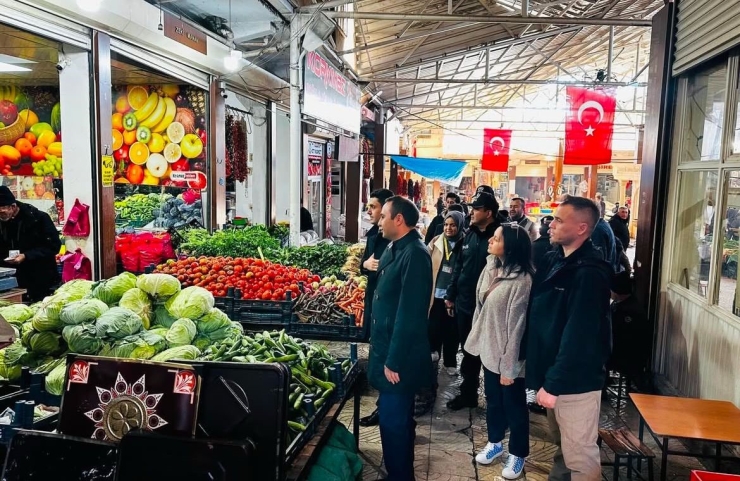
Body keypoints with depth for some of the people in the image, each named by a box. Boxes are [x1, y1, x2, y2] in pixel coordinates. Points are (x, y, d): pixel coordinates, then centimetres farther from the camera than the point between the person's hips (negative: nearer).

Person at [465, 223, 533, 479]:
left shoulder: (522, 280, -24)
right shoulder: (491, 269, 1)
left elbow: (517, 325, -21)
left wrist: (509, 366, -18)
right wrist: (476, 339, 10)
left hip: (508, 356, -7)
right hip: (489, 350, 7)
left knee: (513, 405, 12)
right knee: (493, 400, 23)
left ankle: (517, 454, 31)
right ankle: (494, 442, 43)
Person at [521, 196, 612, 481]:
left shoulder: (589, 273, -21)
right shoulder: (555, 259, 7)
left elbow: (578, 337, -25)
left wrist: (553, 384, -22)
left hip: (574, 382, -8)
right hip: (552, 375, 9)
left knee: (579, 456, 5)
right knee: (563, 447, 25)